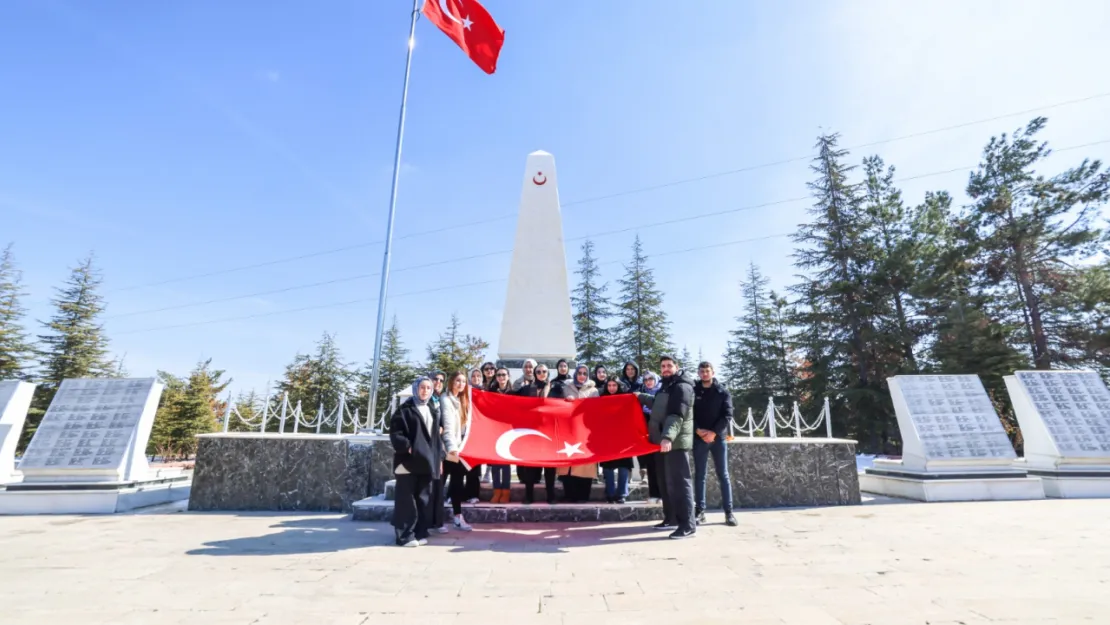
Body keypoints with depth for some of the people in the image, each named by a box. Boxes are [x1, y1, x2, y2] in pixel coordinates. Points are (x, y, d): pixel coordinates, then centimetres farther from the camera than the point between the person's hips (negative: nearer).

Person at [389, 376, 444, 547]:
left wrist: (439, 458, 13)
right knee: (406, 499, -2)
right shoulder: (405, 409, -1)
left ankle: (420, 533, 19)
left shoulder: (433, 411, 17)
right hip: (408, 461, -6)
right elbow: (395, 432, -9)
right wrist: (407, 447, -20)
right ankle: (405, 535, 5)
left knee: (424, 498, 10)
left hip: (427, 461, 6)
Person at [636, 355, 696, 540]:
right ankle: (671, 518, 24)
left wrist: (668, 436, -36)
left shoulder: (682, 387, -12)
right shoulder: (666, 386, 19)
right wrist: (641, 397, 45)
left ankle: (687, 525, -6)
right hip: (663, 440, 10)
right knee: (665, 482, 14)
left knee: (678, 482, -10)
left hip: (675, 442, -10)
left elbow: (677, 415, -25)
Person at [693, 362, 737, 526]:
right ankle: (700, 510, 9)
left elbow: (727, 415, -3)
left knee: (723, 475, 4)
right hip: (699, 438, 0)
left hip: (718, 438, 0)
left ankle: (729, 512, 9)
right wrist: (698, 430, -13)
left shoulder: (722, 392, 4)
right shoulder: (693, 391, 5)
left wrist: (714, 432, -13)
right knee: (699, 475, 4)